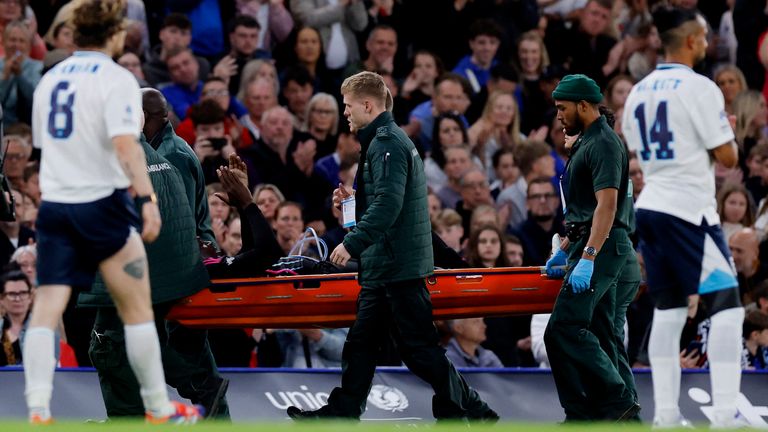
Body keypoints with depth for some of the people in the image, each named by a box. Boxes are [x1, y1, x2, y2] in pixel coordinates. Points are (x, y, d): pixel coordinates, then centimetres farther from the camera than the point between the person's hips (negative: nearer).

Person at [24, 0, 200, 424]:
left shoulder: (50, 79, 12)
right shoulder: (115, 79, -8)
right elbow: (125, 144, -20)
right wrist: (147, 198, -25)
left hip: (53, 205, 5)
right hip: (102, 205, -5)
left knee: (45, 310, -2)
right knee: (137, 310, 8)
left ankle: (37, 409, -16)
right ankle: (159, 408, 15)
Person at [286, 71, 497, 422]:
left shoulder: (386, 143, -15)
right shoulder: (389, 140, 18)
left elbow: (388, 205, -26)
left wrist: (352, 243, -27)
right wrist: (354, 201, 15)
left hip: (398, 267, -11)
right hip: (383, 267, 11)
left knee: (418, 347, -7)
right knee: (361, 343, 11)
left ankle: (471, 411, -3)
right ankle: (342, 411, 15)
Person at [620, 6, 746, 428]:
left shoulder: (639, 92, 11)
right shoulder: (698, 88, -12)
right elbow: (728, 157, -12)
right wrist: (726, 133, 10)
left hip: (650, 205, 8)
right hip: (688, 211, -8)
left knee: (668, 309, 12)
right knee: (727, 307, -5)